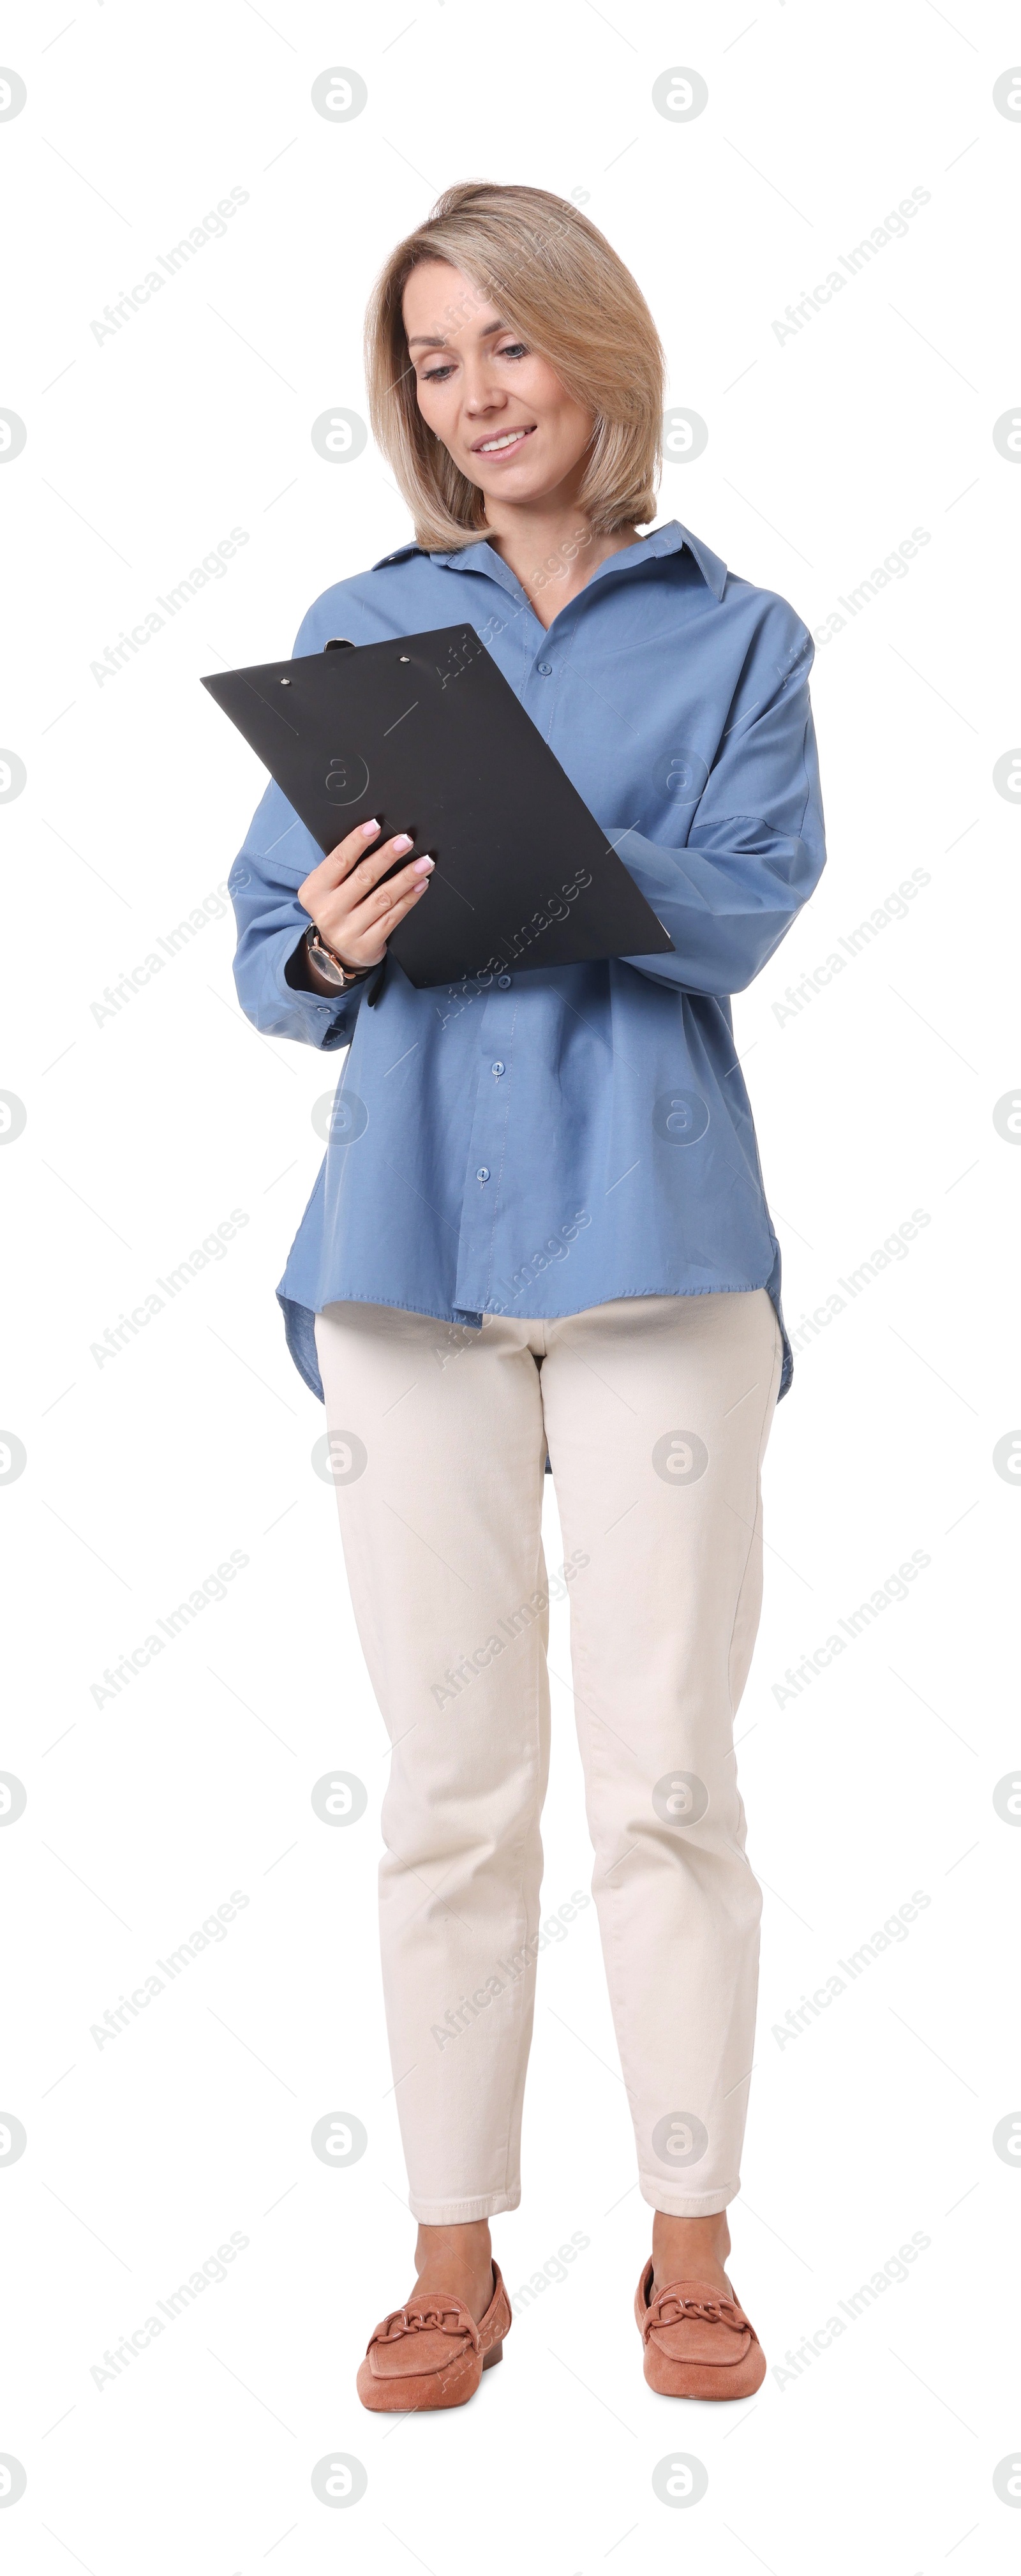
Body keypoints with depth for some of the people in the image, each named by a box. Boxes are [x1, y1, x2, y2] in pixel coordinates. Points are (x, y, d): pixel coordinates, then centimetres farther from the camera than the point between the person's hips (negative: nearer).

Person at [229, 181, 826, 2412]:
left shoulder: (733, 634, 10)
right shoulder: (358, 629, 15)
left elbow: (747, 910, -6)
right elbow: (268, 957, 10)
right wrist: (331, 943, -13)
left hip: (652, 1232, -1)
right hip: (409, 1232, 2)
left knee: (666, 1772, 0)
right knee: (452, 1784, 4)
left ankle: (692, 2247, 13)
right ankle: (457, 2255, 15)